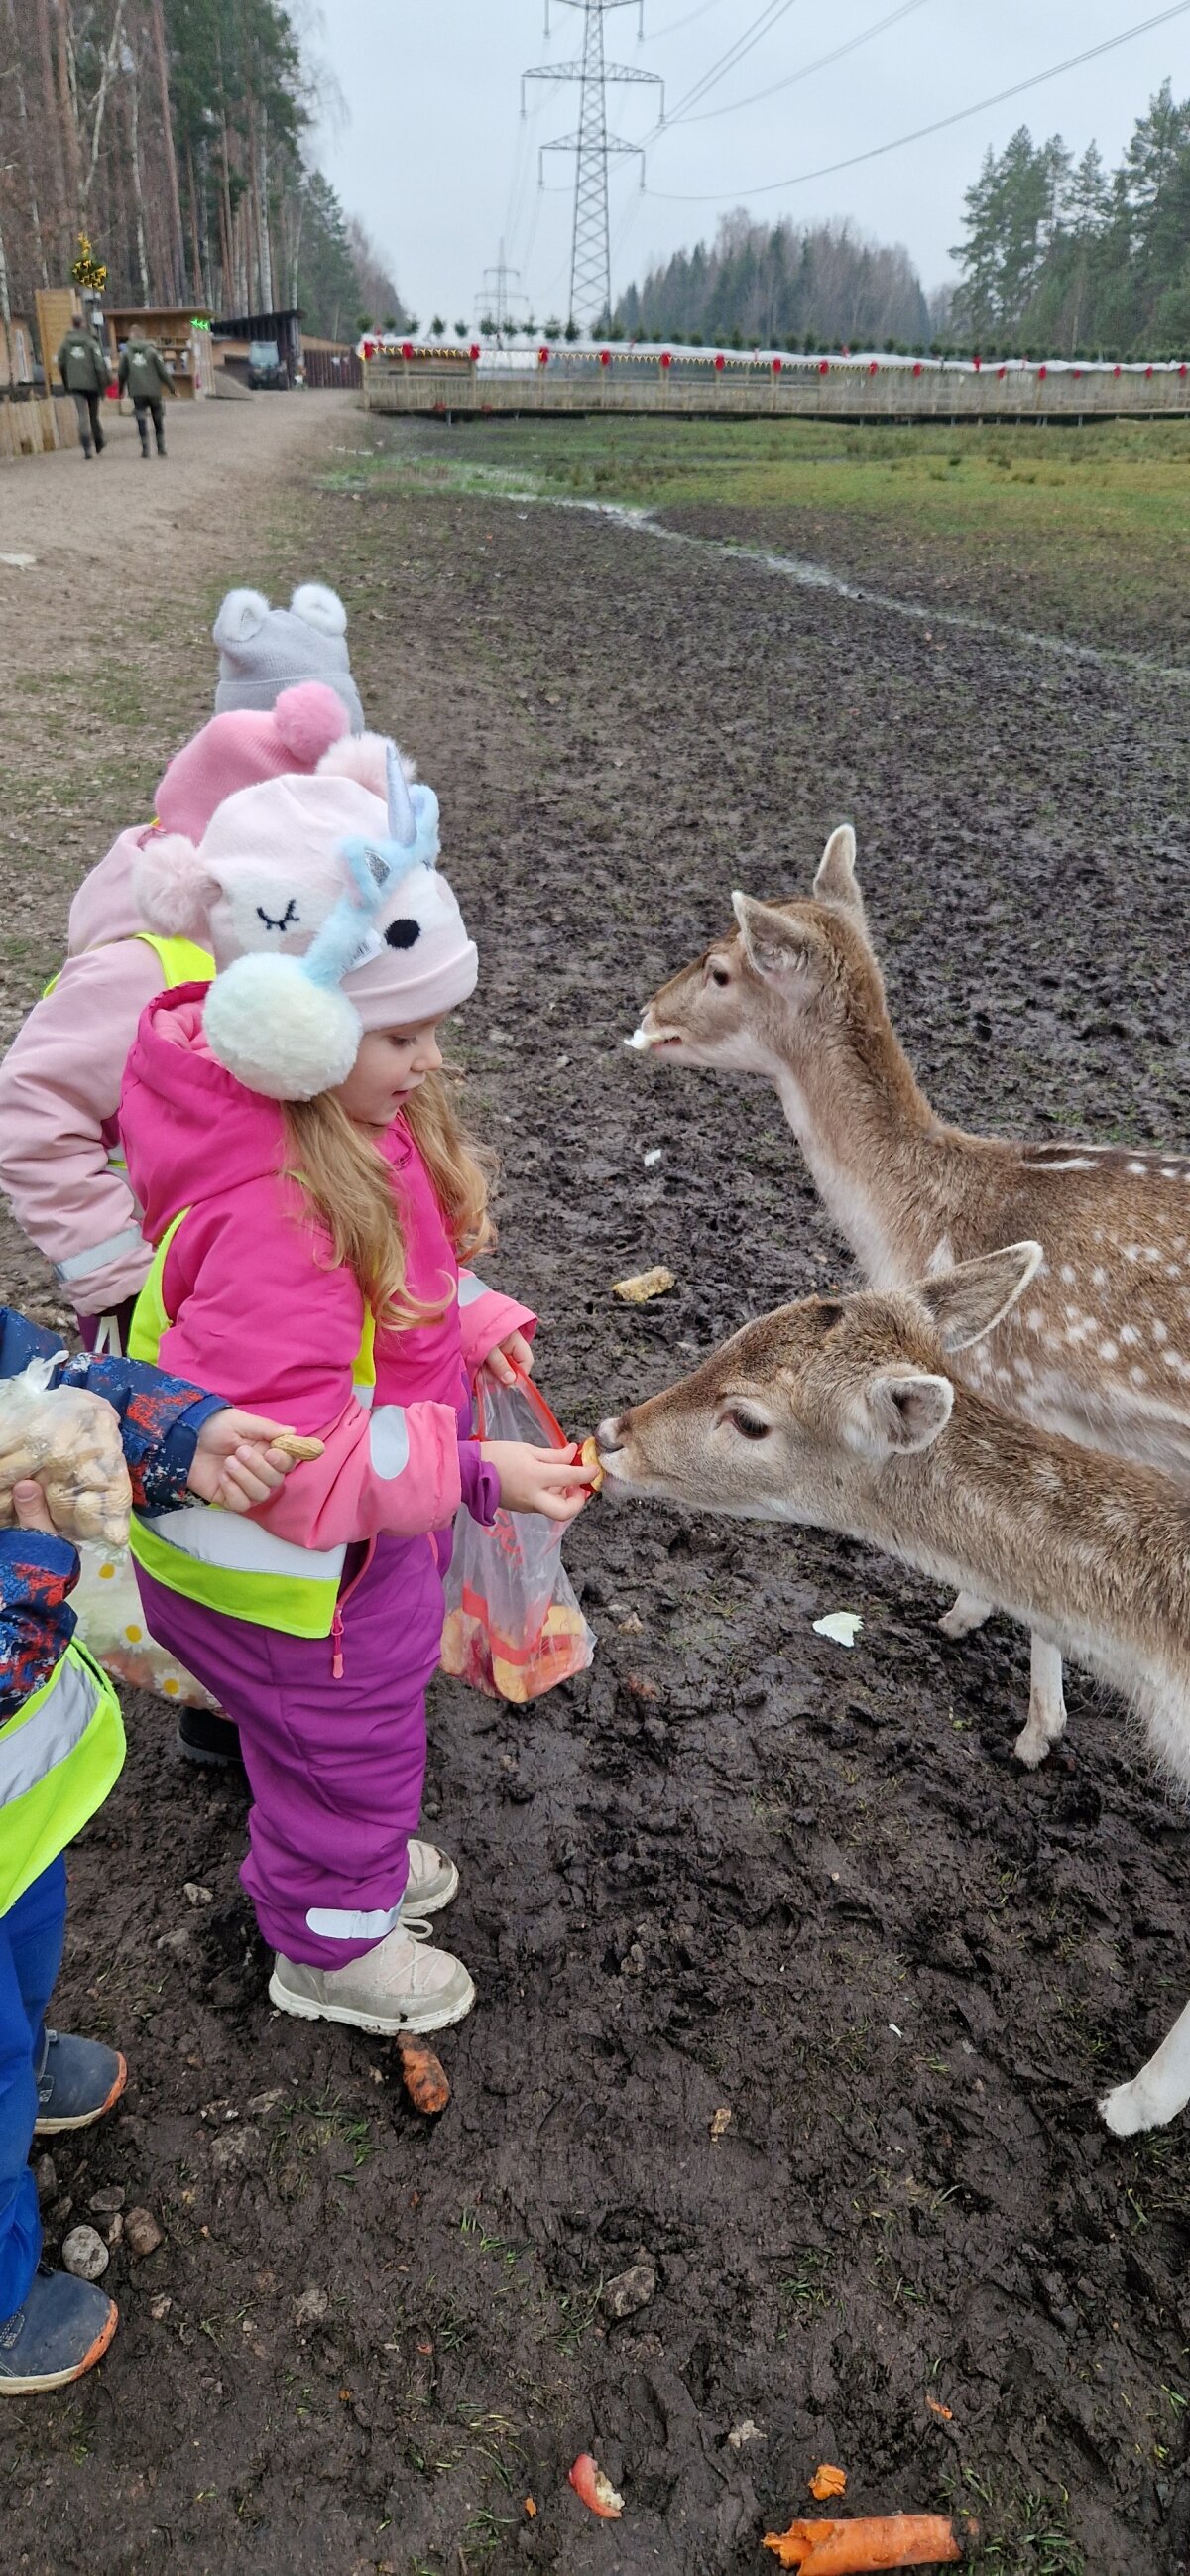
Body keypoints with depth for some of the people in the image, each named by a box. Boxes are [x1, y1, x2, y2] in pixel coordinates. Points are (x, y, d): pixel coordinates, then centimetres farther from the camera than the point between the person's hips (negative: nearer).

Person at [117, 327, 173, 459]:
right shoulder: (152, 351, 0)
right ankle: (161, 447, 15)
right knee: (158, 420, 13)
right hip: (153, 390, 0)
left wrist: (121, 390, 17)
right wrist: (171, 389, 3)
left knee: (141, 419, 1)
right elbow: (163, 372, -3)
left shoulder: (126, 353, 3)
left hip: (137, 392, 0)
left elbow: (121, 374, 3)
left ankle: (145, 448, -10)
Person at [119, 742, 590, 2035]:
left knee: (373, 1708, 33)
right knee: (347, 1735, 18)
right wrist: (475, 1473, -35)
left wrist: (469, 1323, -5)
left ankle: (357, 1854, 63)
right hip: (287, 1564, -9)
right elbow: (293, 1459, -37)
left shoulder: (358, 1114, -9)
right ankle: (329, 1941, 48)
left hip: (368, 1516, 9)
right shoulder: (270, 1210, -40)